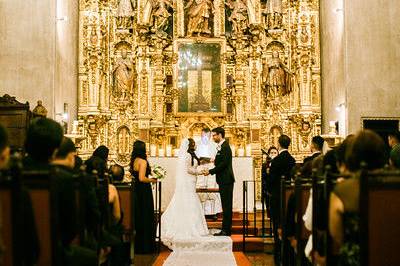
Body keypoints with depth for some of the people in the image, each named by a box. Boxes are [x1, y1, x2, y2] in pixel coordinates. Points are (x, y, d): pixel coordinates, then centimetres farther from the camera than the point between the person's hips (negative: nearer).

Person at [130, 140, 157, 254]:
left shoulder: (134, 160, 8)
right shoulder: (143, 161, -16)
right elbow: (142, 178, -23)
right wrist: (152, 180, -8)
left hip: (136, 190, 8)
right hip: (144, 191, -8)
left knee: (137, 218, 15)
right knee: (146, 218, 0)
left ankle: (137, 245, 23)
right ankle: (145, 246, 4)